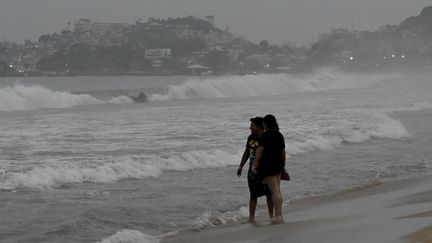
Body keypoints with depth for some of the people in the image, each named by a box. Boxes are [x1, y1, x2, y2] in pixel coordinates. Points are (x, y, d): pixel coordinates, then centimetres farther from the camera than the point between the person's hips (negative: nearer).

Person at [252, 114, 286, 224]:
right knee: (277, 190, 12)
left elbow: (260, 150, -14)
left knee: (274, 191, -8)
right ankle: (278, 214, 14)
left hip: (268, 165, -7)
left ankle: (278, 216, -9)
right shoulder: (280, 135, 10)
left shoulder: (265, 136, -13)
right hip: (278, 165, 7)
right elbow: (283, 152, 15)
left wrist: (255, 164, -9)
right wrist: (283, 165, 24)